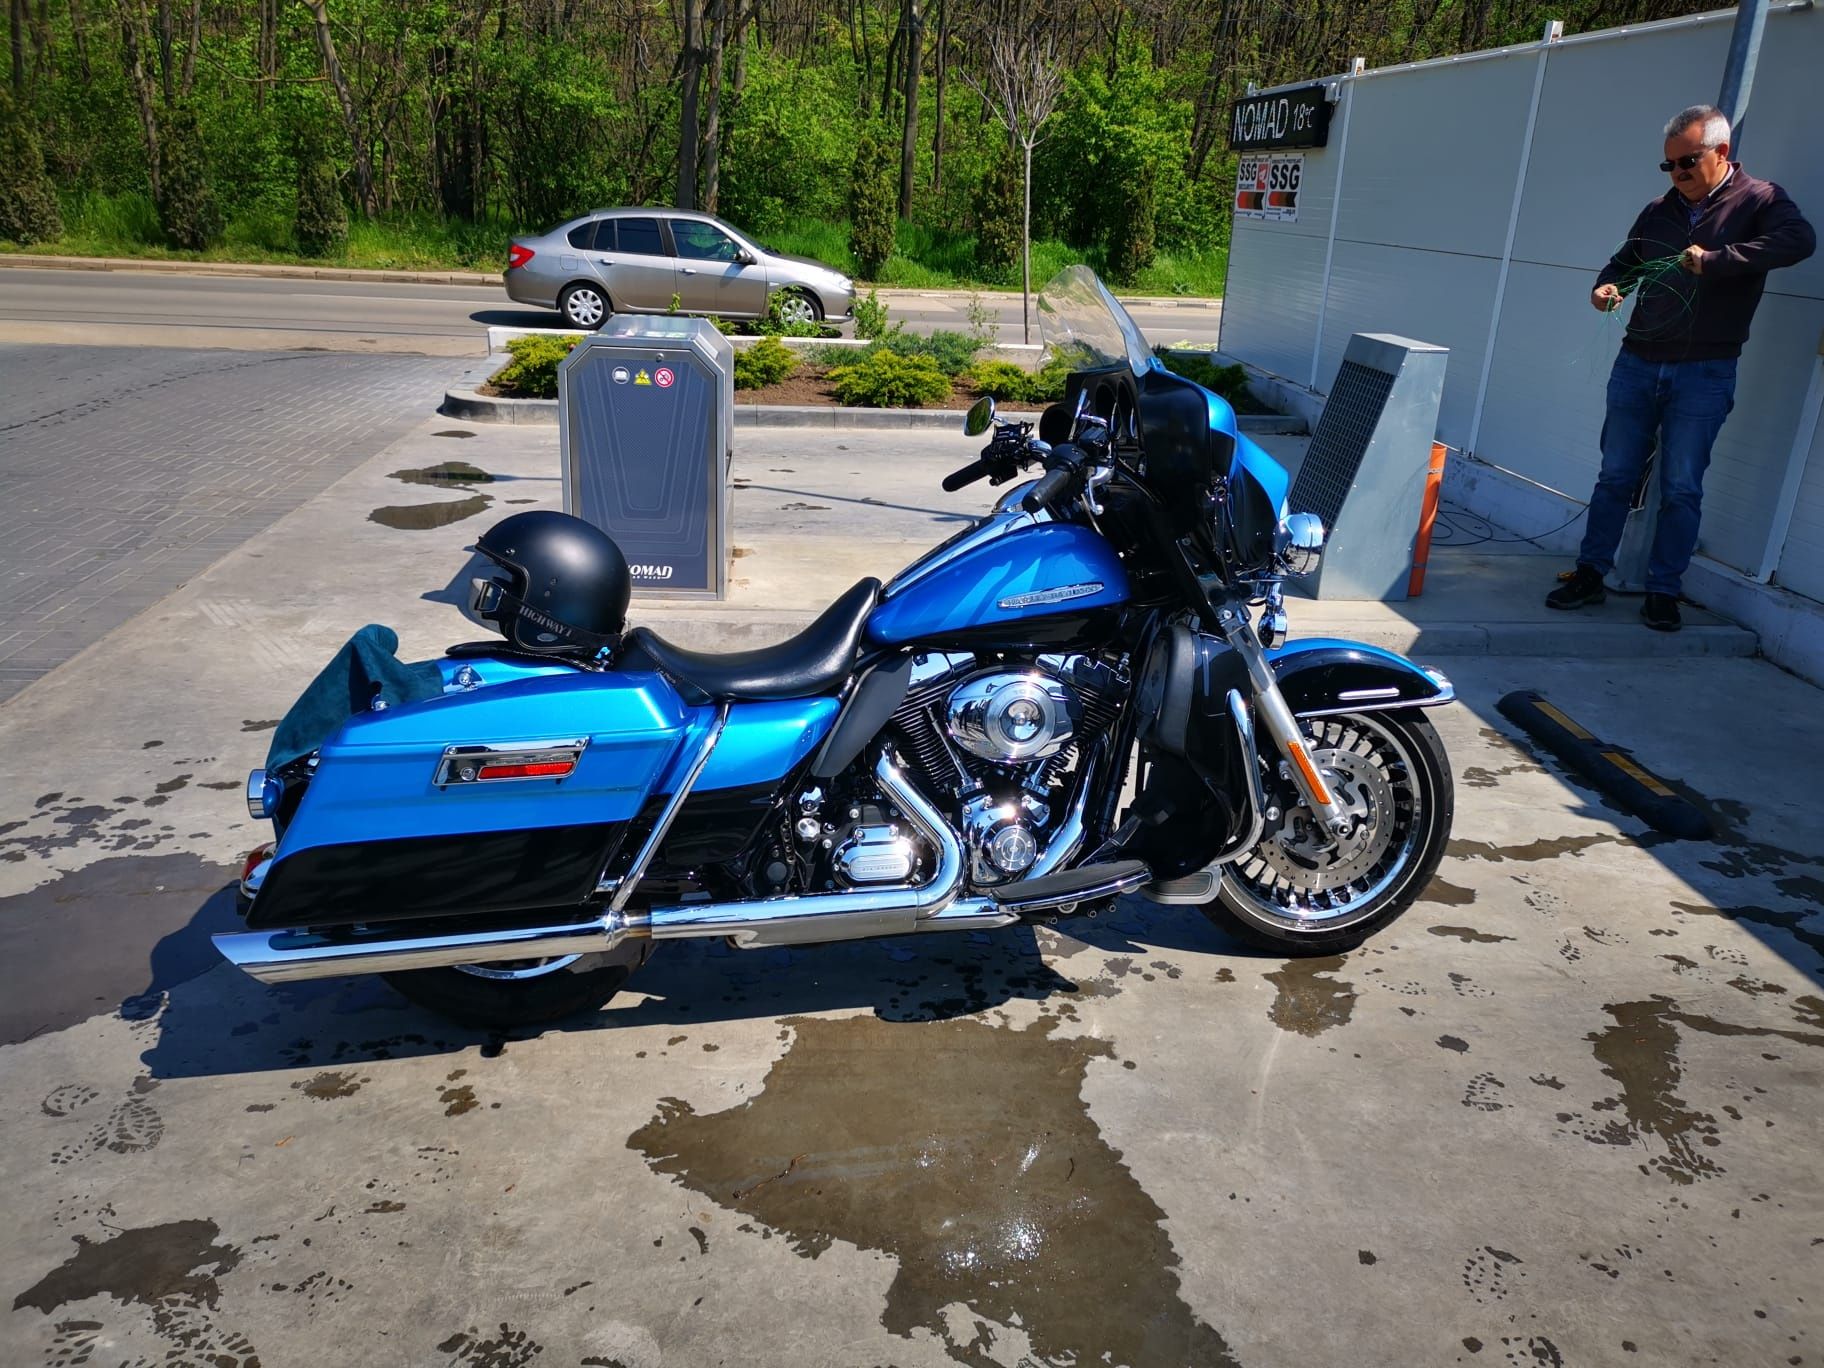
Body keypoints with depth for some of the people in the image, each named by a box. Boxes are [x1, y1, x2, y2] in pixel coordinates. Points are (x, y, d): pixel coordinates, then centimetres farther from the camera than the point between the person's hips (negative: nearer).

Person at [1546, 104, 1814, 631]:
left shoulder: (1757, 200, -2)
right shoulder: (1659, 211, 12)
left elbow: (1800, 239, -20)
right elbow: (1624, 262, 23)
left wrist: (1715, 260, -27)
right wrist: (1607, 286, -1)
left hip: (1704, 374, -4)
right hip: (1637, 364, 4)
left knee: (1682, 488, -1)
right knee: (1615, 477, 6)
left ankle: (1663, 591, 7)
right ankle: (1590, 573, 14)